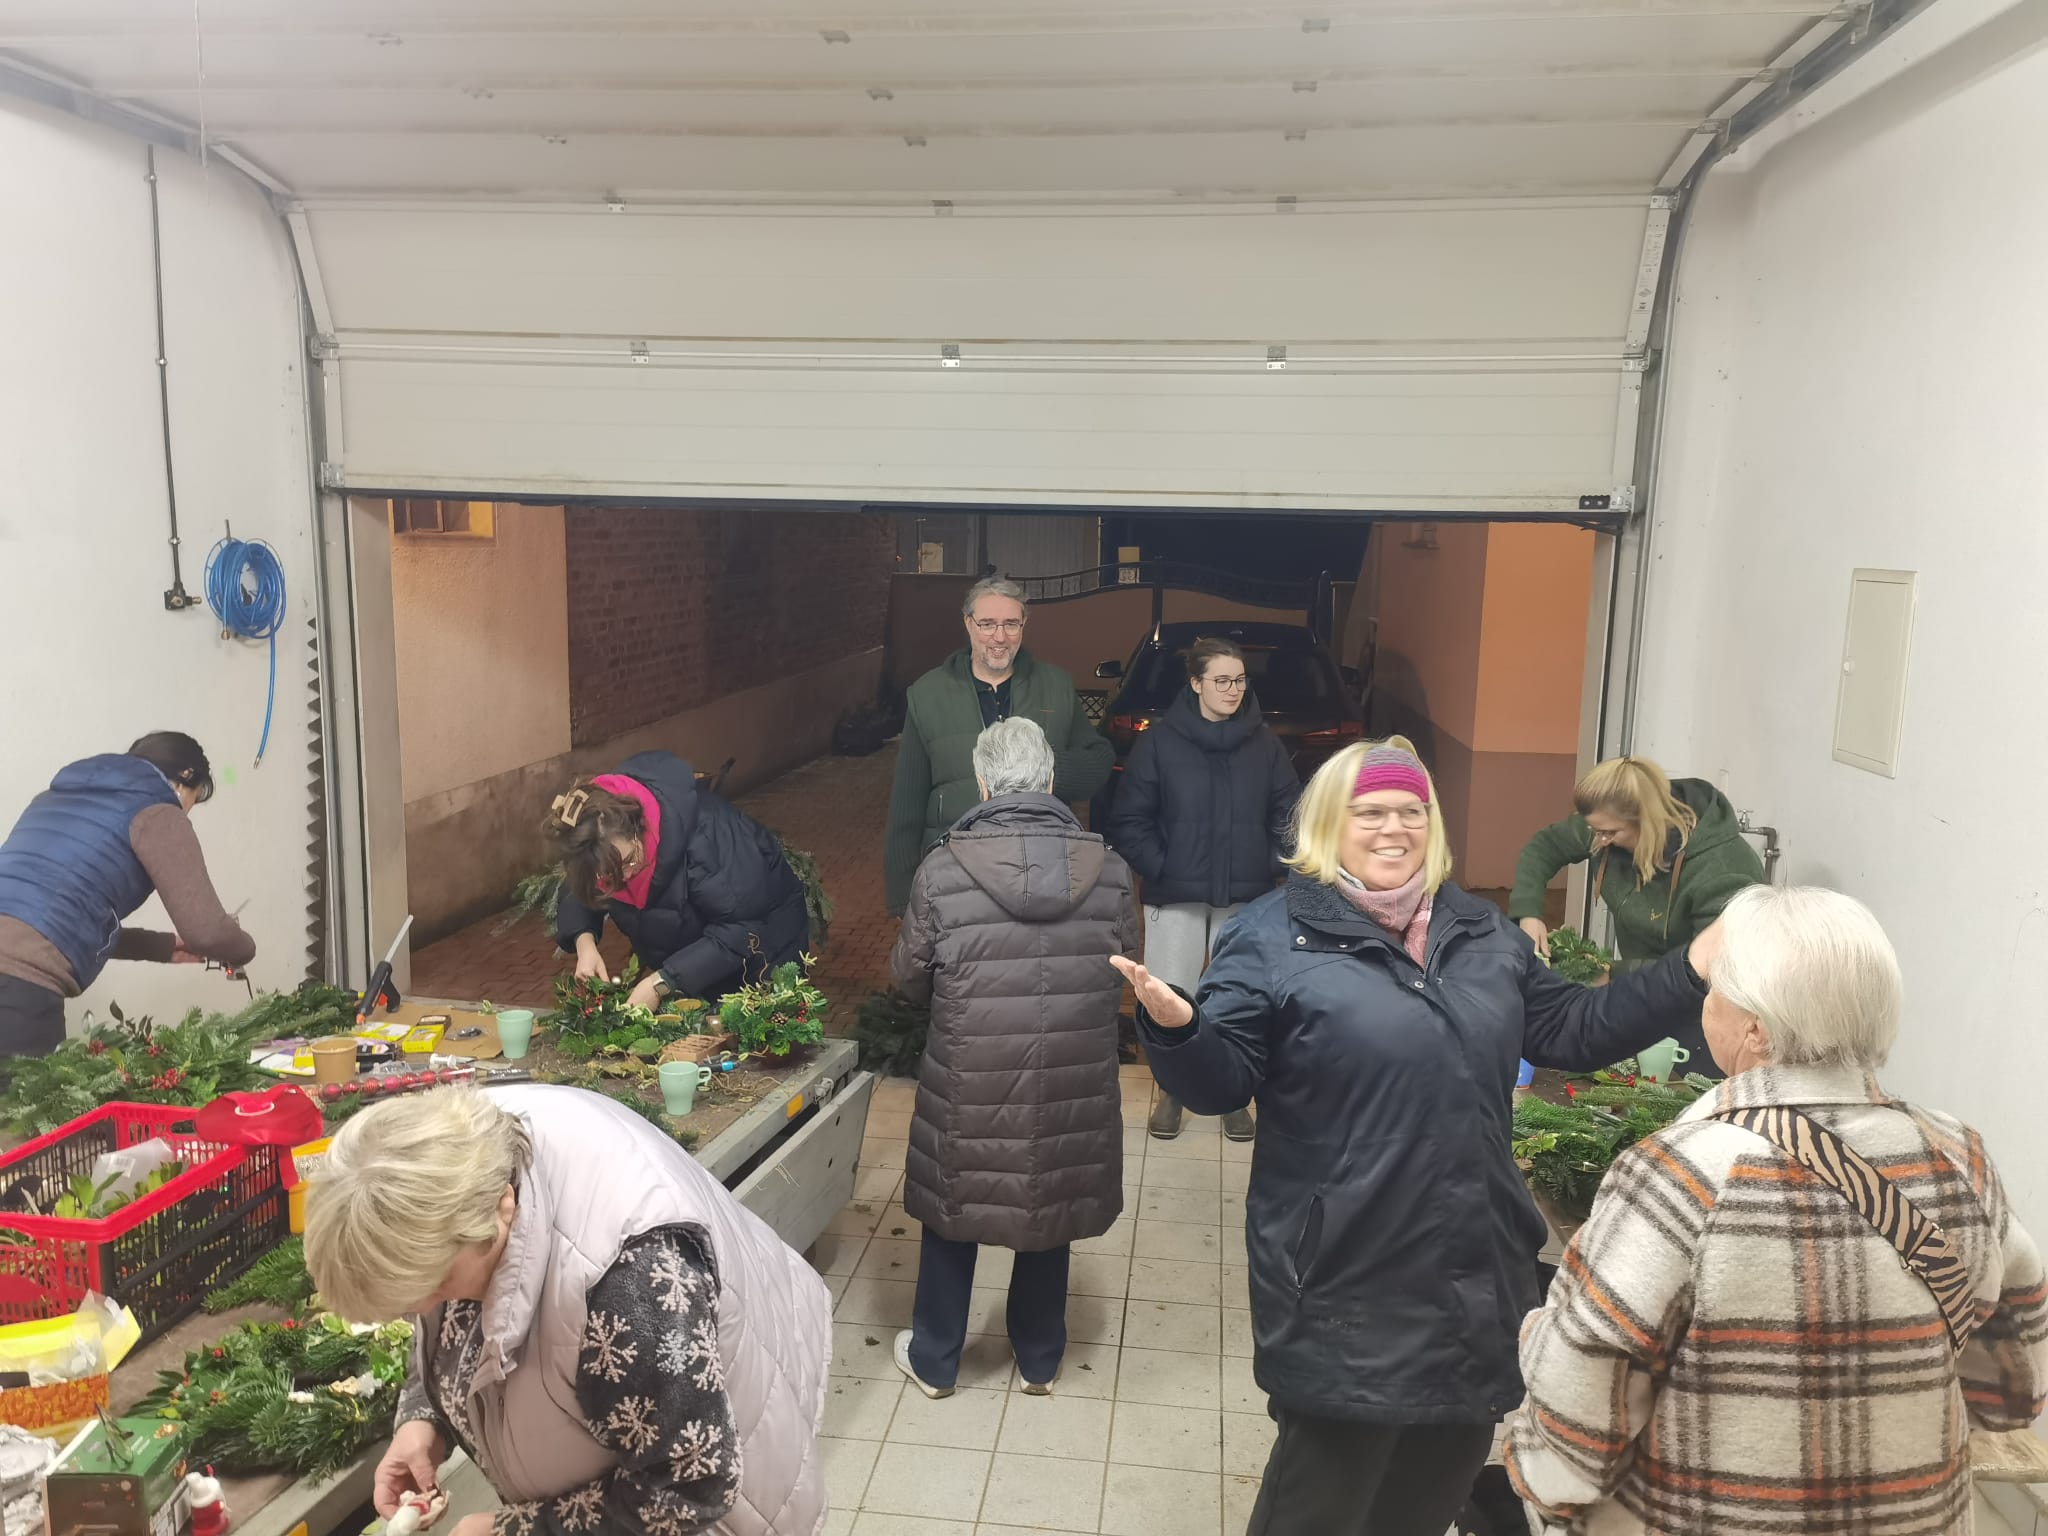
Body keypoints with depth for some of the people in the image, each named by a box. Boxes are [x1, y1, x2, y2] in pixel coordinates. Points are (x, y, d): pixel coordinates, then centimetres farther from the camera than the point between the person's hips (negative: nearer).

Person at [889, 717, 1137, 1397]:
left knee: (953, 1212, 20)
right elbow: (1125, 975, 3)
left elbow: (910, 975, -3)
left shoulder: (942, 870, -16)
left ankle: (934, 1360, 38)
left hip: (968, 1089, -1)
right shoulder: (1109, 872, -11)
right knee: (1052, 1211, 22)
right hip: (1073, 1094, 2)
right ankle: (1038, 1360, 40)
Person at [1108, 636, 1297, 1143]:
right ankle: (1172, 1090, 25)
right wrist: (1158, 868, -10)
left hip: (1246, 899, 2)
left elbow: (1290, 815, 7)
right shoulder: (1160, 740, -5)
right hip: (1175, 897, -2)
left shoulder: (1264, 744, 2)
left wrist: (1271, 867, -3)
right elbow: (1129, 820, -3)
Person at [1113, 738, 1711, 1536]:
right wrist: (1176, 1027, -34)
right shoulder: (1273, 936, -9)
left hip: (1474, 1270, 6)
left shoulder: (1483, 933, 10)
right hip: (1348, 1283, -6)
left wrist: (1692, 973, 8)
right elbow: (1221, 1081, -12)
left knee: (1445, 1471, 22)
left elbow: (1573, 1029, 16)